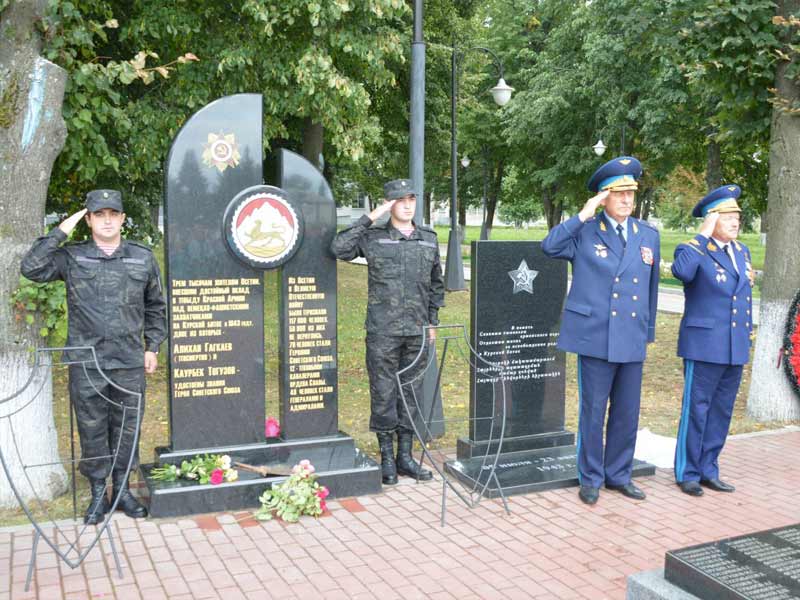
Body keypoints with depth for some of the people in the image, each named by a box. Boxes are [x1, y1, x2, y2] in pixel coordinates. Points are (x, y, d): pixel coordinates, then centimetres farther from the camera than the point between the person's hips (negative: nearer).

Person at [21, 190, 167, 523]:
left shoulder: (143, 257, 5)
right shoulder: (72, 257, 2)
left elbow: (155, 307, 13)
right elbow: (32, 268, -12)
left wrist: (152, 347, 9)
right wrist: (60, 232, -12)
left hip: (130, 363, 1)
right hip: (85, 364, -1)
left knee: (126, 428, 10)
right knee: (92, 430, 8)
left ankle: (122, 489, 27)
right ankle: (98, 493, 23)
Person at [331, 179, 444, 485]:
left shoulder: (429, 238, 11)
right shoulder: (373, 237, 0)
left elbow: (436, 284, 18)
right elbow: (339, 248, -17)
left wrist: (432, 322, 13)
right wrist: (370, 218, -14)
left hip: (417, 332, 4)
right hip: (382, 333, -4)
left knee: (412, 394, 9)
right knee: (383, 394, 2)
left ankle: (405, 456, 21)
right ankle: (386, 458, 15)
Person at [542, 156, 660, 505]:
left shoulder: (648, 234, 10)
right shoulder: (585, 232, -2)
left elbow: (651, 289, 16)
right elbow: (549, 246, -21)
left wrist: (648, 331, 17)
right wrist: (584, 214, -18)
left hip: (632, 341, 4)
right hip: (595, 337, -4)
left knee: (627, 412, 12)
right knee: (593, 411, 4)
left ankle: (619, 475, 28)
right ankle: (590, 478, 19)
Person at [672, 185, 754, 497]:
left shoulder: (741, 251, 13)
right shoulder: (693, 249, -9)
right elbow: (682, 271, -33)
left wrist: (747, 332, 19)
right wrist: (703, 236, -23)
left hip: (736, 348, 7)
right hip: (704, 345, -7)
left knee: (721, 412, 13)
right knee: (696, 410, 1)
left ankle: (708, 470, 24)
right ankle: (688, 473, 13)